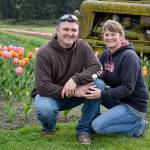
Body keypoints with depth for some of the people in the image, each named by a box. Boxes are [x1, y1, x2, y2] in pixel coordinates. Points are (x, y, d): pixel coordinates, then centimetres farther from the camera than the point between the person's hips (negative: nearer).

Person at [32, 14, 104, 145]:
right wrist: (67, 92, -28)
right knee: (44, 109, -38)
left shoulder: (82, 46, -8)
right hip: (51, 95, -3)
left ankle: (84, 129, -9)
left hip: (74, 93, 3)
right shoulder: (44, 53, -20)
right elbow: (43, 87, -24)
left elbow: (96, 67, -19)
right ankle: (48, 127, 3)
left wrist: (75, 79, -33)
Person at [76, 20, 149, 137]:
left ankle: (138, 126, -3)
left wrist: (102, 94, -33)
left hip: (134, 105, -8)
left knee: (98, 126, -19)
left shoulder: (129, 57, -19)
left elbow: (127, 88, -25)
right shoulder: (107, 54, 6)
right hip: (118, 99, 8)